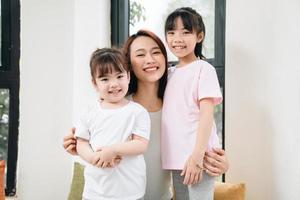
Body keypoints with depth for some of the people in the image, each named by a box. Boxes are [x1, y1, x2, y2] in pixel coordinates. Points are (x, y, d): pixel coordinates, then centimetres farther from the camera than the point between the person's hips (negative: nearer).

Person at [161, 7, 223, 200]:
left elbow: (207, 114, -13)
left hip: (196, 157, -6)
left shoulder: (204, 69, -6)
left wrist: (198, 155, -21)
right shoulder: (171, 73, 14)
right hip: (177, 158, 7)